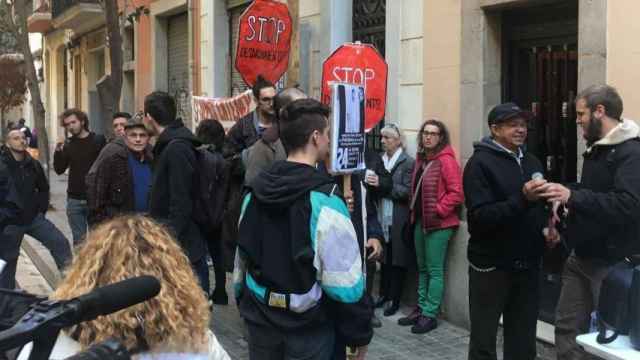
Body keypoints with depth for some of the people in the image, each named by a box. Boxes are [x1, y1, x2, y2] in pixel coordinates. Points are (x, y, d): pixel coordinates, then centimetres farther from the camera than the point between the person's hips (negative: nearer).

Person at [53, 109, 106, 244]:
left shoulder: (98, 141, -4)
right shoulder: (68, 145, 8)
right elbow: (59, 170, 6)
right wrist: (58, 152, -10)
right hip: (74, 199, 4)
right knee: (79, 239, 9)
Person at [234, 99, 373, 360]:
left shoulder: (254, 193, 2)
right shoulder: (324, 201, -18)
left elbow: (241, 256, 10)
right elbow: (345, 281, -19)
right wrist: (359, 334, -9)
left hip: (260, 318, 6)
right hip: (308, 325, -6)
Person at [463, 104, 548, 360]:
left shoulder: (531, 162, 12)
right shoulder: (480, 163, -9)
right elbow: (480, 216, -20)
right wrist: (522, 198, -30)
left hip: (527, 264, 6)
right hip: (491, 265, -6)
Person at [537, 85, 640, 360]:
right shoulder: (596, 149, 13)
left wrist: (572, 196, -33)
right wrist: (565, 197, 7)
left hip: (614, 263, -9)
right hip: (582, 257, 9)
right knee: (568, 327, 12)